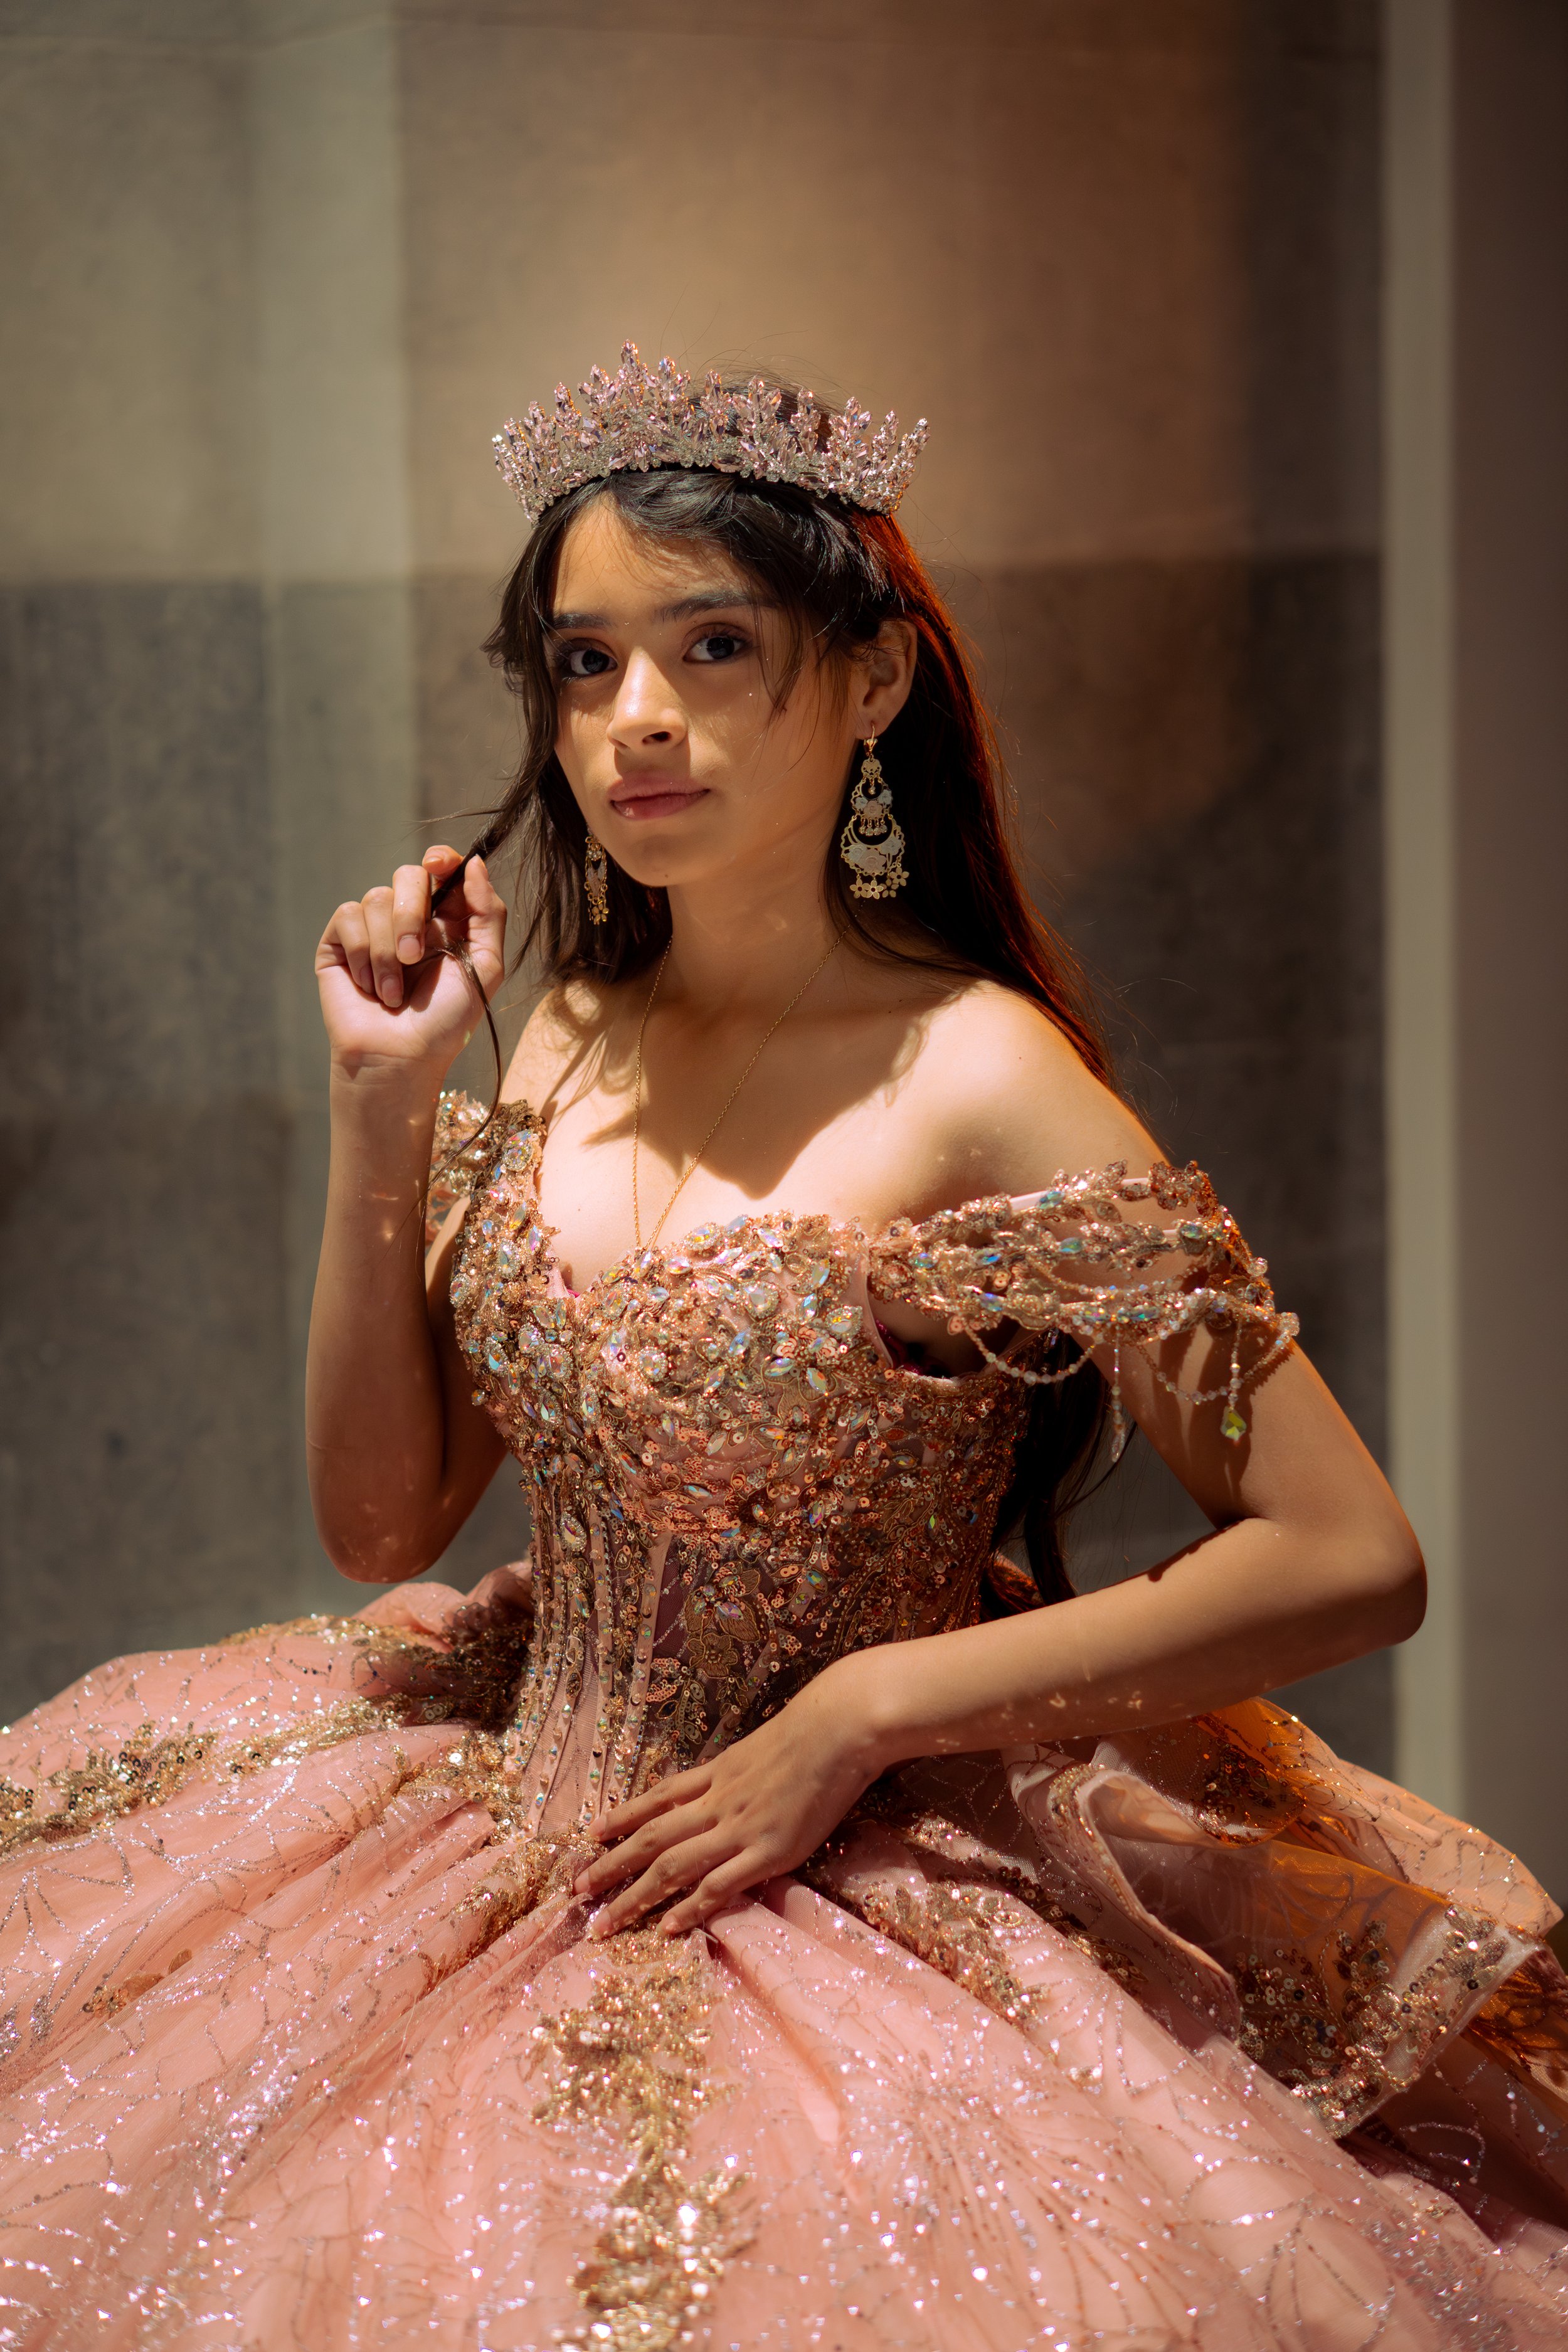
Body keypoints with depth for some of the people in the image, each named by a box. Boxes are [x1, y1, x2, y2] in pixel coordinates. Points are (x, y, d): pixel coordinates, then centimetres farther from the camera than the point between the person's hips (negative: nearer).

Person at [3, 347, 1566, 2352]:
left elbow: (1353, 1561, -20)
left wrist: (851, 1716, -18)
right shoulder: (567, 1044, 2)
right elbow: (382, 1522, 6)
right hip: (519, 1844, 6)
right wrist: (381, 1109, -5)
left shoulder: (975, 1086, -17)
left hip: (855, 1885, -5)